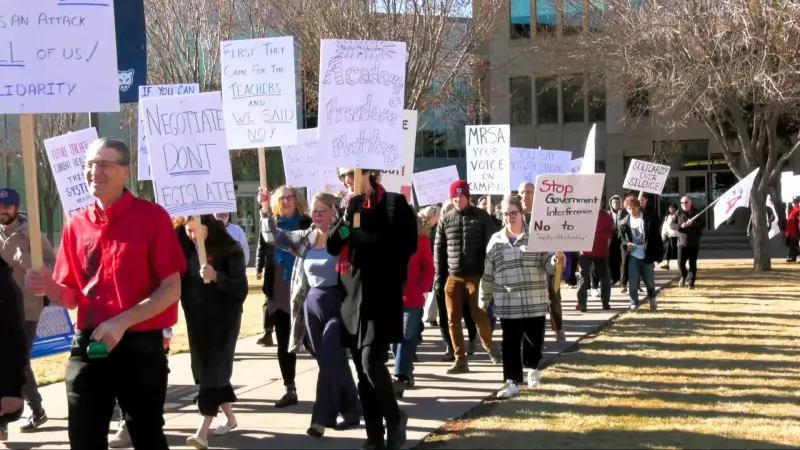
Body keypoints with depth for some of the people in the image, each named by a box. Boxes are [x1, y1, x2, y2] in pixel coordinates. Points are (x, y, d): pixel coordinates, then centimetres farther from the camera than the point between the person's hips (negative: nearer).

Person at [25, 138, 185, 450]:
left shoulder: (152, 217, -6)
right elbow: (72, 296, 14)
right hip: (87, 345, 4)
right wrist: (48, 287, -9)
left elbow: (171, 289, -9)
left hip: (139, 345, -4)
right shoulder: (76, 225, 8)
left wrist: (122, 322, -19)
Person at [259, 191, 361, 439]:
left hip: (338, 306, -6)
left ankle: (322, 418, -1)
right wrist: (266, 211, 0)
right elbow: (275, 236, 13)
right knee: (333, 362, 13)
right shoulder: (305, 238, 10)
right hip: (312, 305, 6)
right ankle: (351, 412, 25)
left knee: (329, 361, -8)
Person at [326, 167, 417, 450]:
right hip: (353, 298, 5)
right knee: (362, 370, 6)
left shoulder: (394, 203, -3)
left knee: (372, 362, -17)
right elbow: (332, 247, 1)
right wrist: (348, 218, -12)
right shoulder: (346, 207, 12)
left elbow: (406, 246, -5)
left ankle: (394, 418, 7)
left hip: (381, 298, -5)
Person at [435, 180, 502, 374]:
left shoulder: (482, 217, 0)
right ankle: (460, 360, 10)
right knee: (453, 319, 2)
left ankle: (488, 346, 28)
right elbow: (439, 249, 9)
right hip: (453, 277, 3)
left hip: (476, 275, -3)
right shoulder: (445, 219, 7)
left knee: (480, 316, 0)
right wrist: (439, 276, 4)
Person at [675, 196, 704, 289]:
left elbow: (703, 224, 0)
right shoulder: (678, 213, 3)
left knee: (692, 264, 1)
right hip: (682, 242, 0)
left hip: (694, 243, 0)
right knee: (680, 263, -2)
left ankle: (691, 282, 9)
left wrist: (693, 223, -16)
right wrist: (680, 226, -19)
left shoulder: (696, 213, 2)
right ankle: (684, 276, 27)